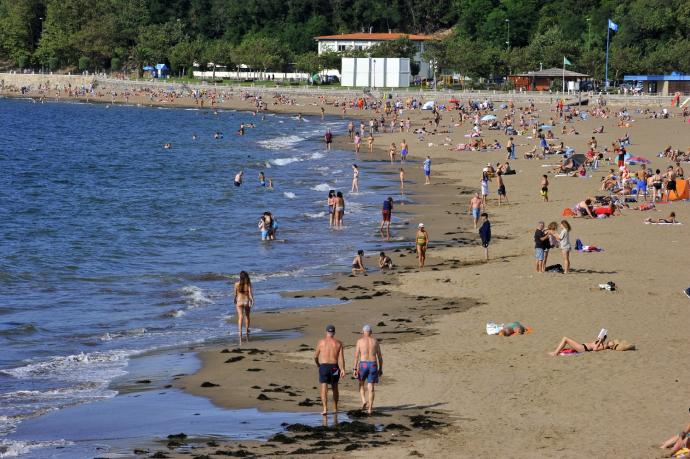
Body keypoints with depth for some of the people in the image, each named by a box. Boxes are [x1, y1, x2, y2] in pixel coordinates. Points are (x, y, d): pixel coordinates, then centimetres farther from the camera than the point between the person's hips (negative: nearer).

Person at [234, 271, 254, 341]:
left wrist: (235, 300, 20)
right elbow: (250, 292, -15)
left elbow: (235, 293, 4)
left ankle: (240, 331, -25)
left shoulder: (237, 284, -4)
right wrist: (252, 300, -17)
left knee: (240, 317, -6)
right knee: (247, 316, 20)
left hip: (239, 301, -1)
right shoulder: (248, 283, -6)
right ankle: (247, 331, 31)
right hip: (247, 301, 1)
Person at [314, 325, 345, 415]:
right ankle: (335, 408, 29)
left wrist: (317, 364, 26)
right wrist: (342, 369, -12)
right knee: (334, 388, 20)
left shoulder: (321, 342, 0)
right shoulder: (338, 343, 3)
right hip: (334, 367, 2)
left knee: (324, 389, -5)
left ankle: (325, 409, -19)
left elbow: (315, 356, 6)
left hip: (323, 367, -2)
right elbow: (341, 357, -7)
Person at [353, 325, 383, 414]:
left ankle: (364, 401, 1)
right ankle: (370, 408, -1)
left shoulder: (360, 341, -1)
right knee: (370, 388, 5)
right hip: (373, 365, 2)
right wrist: (380, 369, 15)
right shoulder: (375, 341, 7)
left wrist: (355, 369, -4)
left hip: (363, 365, -2)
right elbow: (380, 356, 8)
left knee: (361, 384, 21)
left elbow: (356, 356, -5)